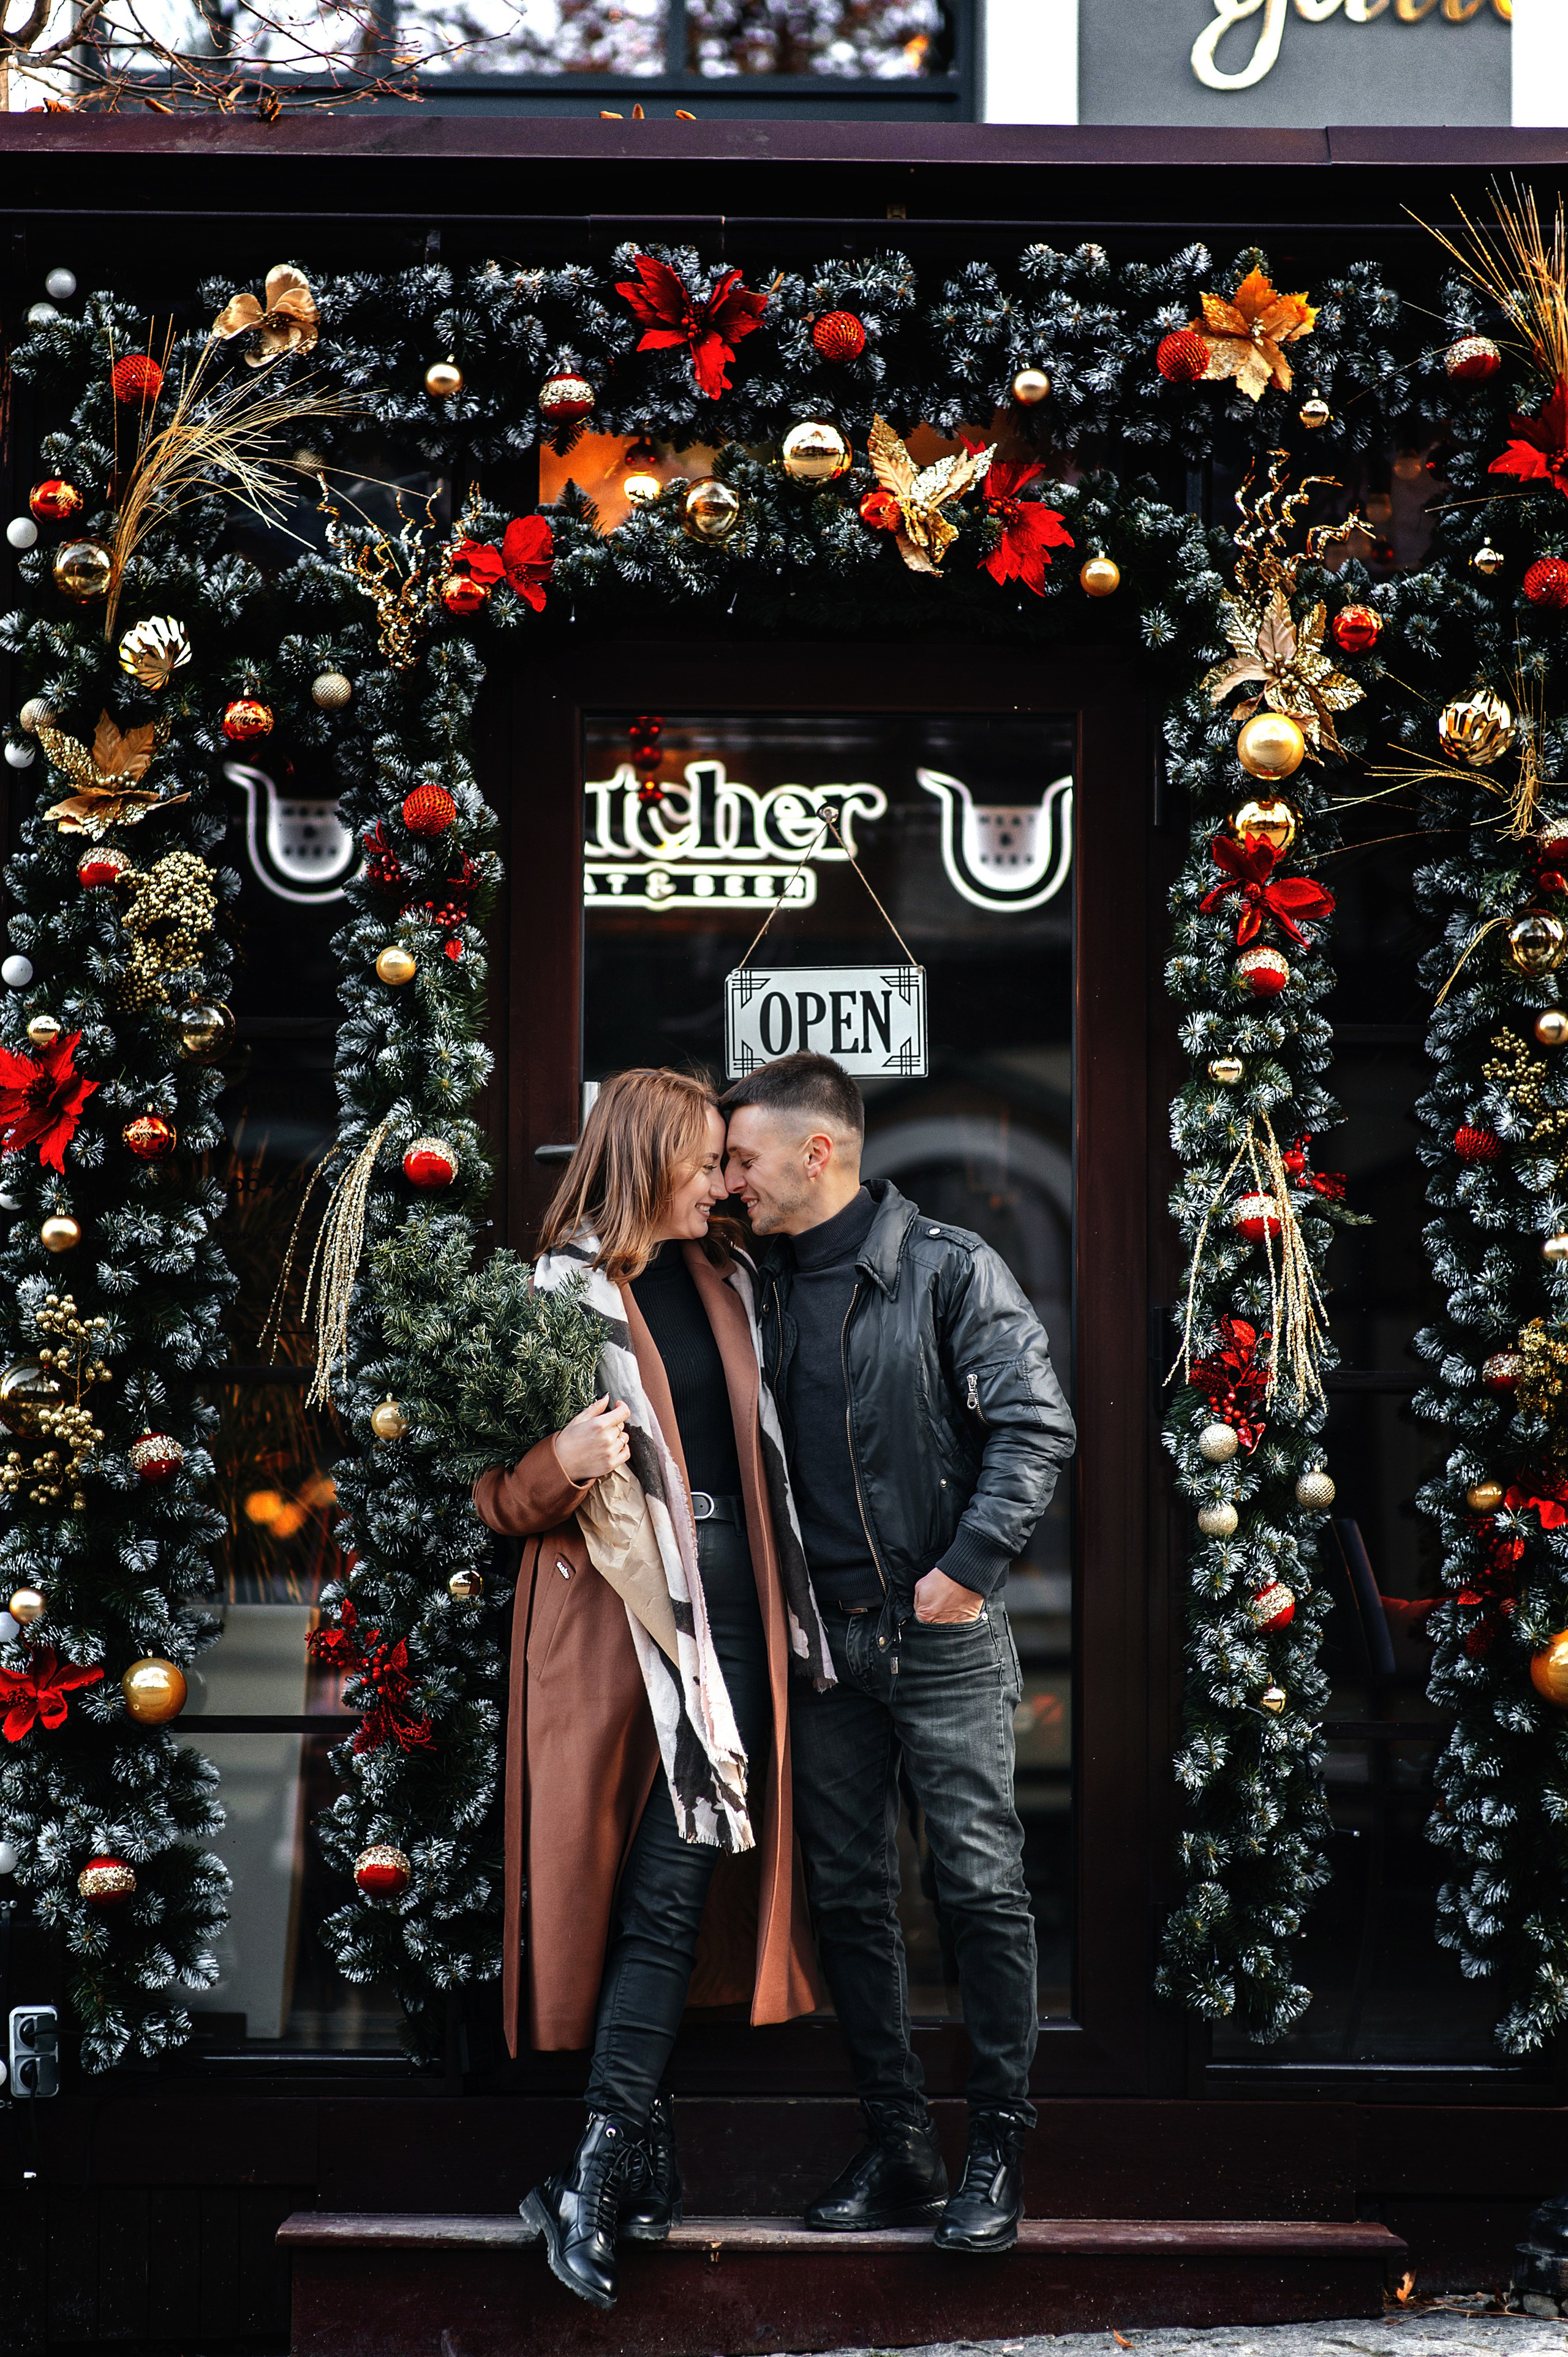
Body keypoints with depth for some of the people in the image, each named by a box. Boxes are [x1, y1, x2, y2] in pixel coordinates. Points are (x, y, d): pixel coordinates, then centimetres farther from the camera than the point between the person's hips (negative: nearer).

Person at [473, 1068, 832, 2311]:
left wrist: (788, 1599, 18)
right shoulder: (563, 1293, -3)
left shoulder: (721, 1279, 15)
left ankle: (605, 2172, -2)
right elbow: (501, 1494, -3)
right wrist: (559, 1464, -24)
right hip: (622, 1611, -4)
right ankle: (637, 2162, 6)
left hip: (730, 1602, 5)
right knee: (659, 1891, -3)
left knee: (673, 1887, -2)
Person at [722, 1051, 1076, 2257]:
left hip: (942, 1632, -5)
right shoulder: (765, 1288, 10)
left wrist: (969, 1565, -16)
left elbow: (1036, 1424, -11)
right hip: (824, 1639, 6)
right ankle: (900, 2149, 15)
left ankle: (999, 2153, 4)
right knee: (850, 1897, 6)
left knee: (984, 1889, -4)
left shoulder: (949, 1267, -6)